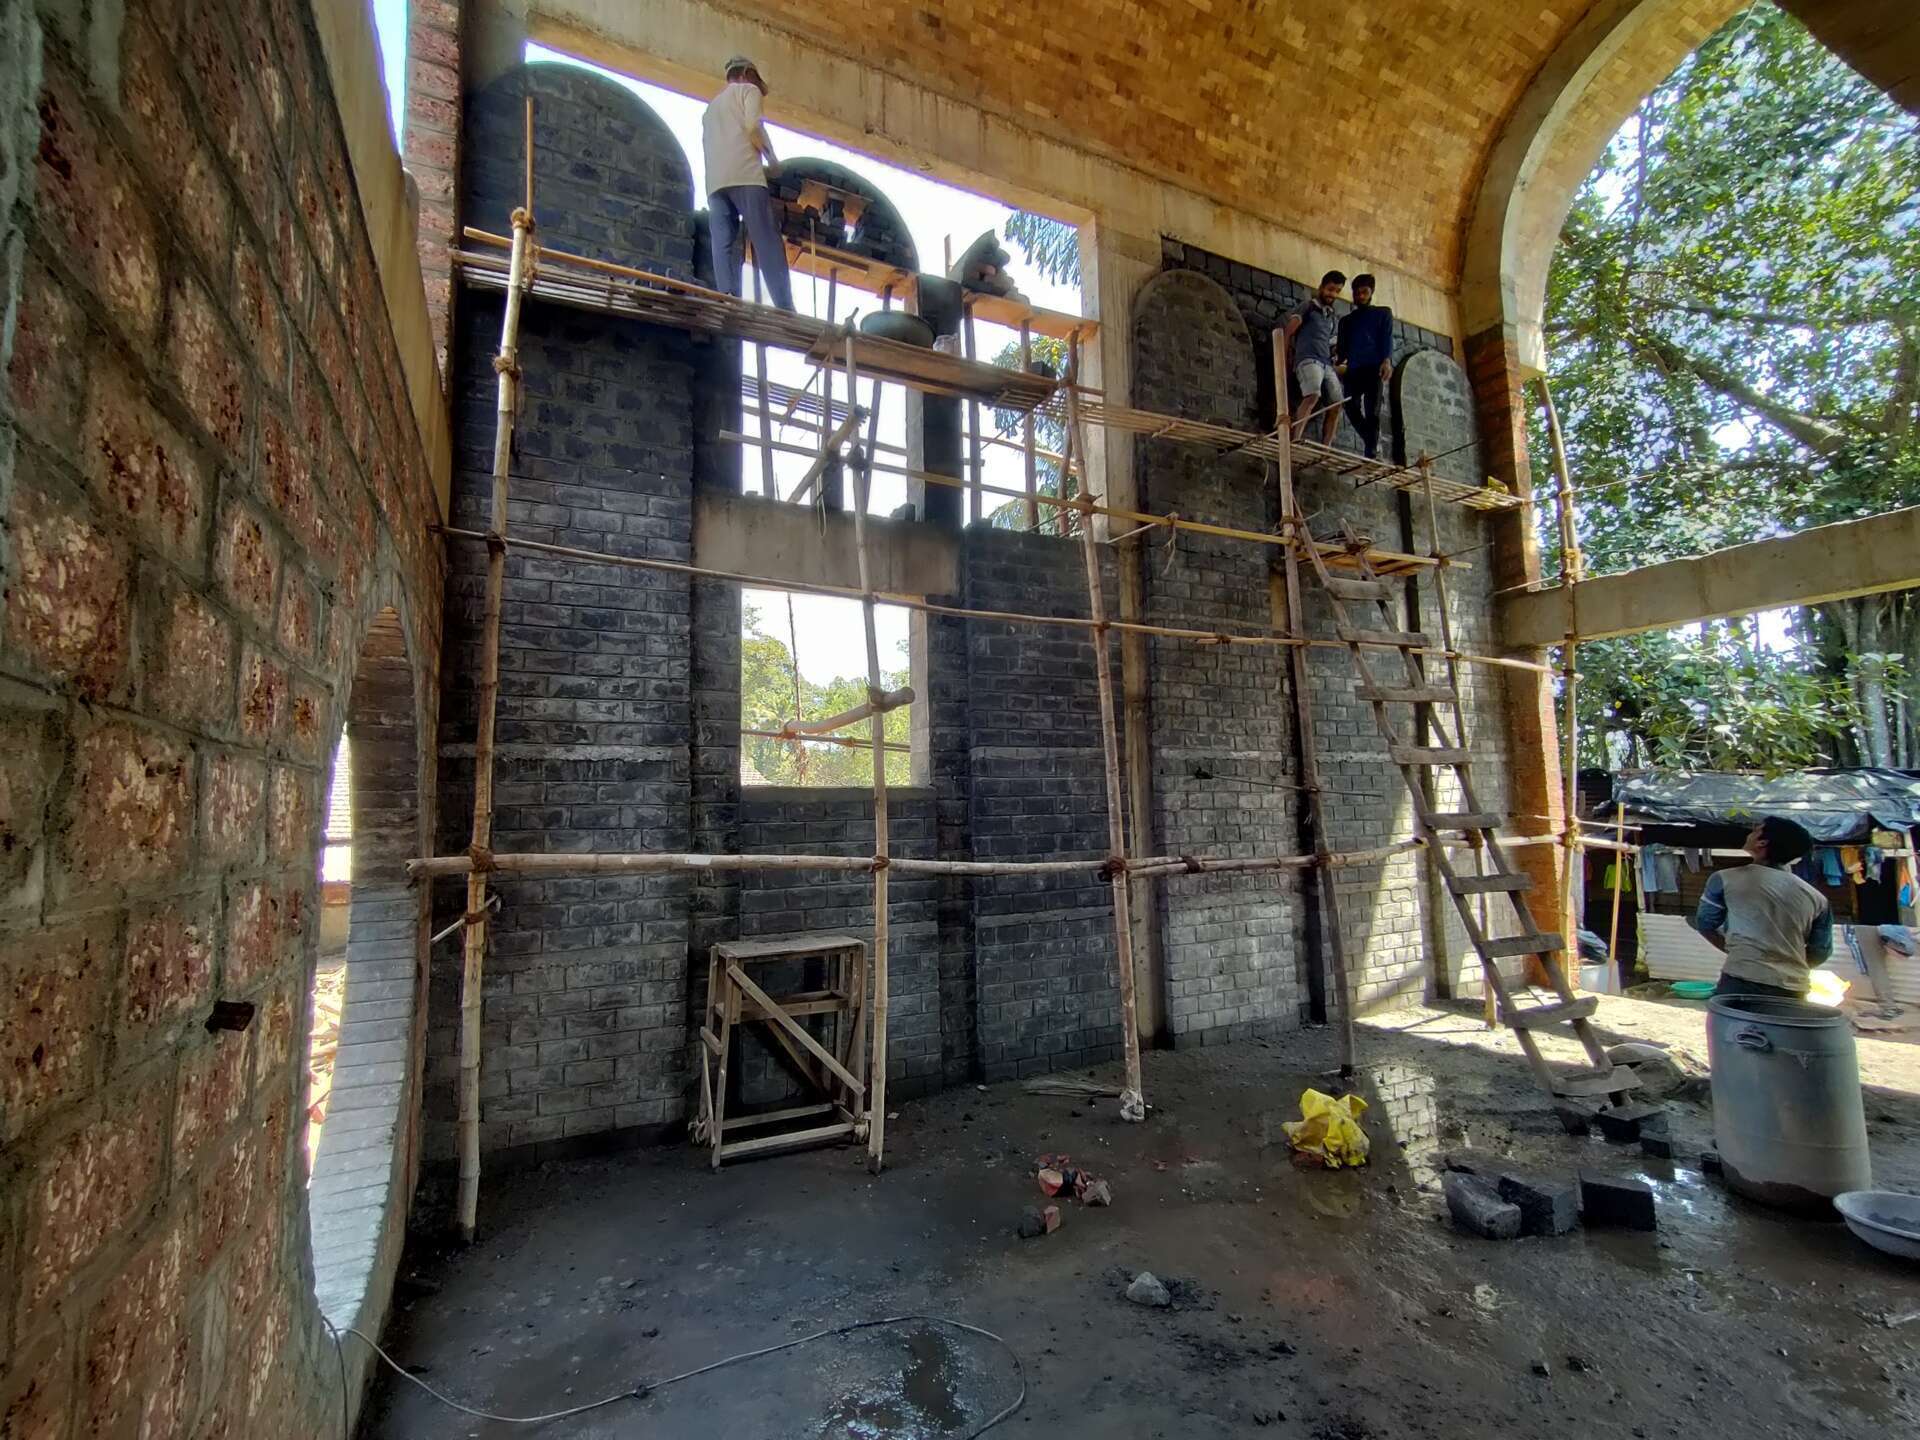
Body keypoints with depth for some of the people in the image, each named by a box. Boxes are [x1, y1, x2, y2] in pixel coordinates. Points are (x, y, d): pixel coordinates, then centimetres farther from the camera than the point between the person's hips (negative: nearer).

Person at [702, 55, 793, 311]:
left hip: (715, 182, 6)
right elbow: (752, 126, -3)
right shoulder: (748, 89, 15)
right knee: (768, 244, -14)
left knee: (724, 247, -7)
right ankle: (786, 310, -26)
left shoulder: (711, 107, 35)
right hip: (744, 175, -6)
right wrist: (772, 160, 8)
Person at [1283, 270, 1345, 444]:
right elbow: (1289, 332, -1)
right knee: (1313, 396, -32)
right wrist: (1288, 357, -4)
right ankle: (1295, 440, -41)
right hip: (1308, 359, -7)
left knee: (1335, 405, -6)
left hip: (1327, 363, 7)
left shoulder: (1330, 314, 29)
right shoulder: (1308, 306, 9)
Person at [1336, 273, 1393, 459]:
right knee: (1351, 408, -11)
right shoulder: (1346, 320, 26)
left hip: (1374, 367, -3)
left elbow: (1387, 338, 3)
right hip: (1353, 370, 3)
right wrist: (1338, 356, -2)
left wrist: (1387, 360, -14)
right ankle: (1373, 442, 9)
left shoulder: (1383, 313, 17)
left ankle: (1371, 454, -16)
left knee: (1372, 412, -13)